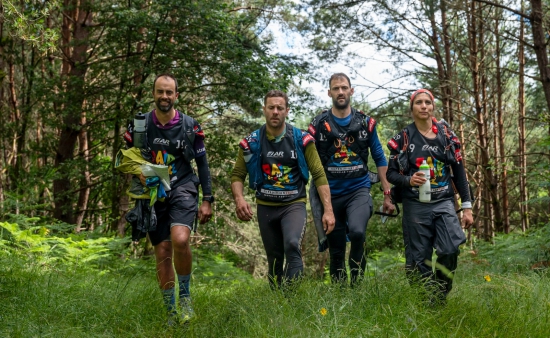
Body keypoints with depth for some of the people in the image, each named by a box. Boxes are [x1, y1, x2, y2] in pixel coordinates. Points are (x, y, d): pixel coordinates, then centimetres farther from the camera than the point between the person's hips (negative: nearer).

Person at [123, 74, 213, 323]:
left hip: (182, 190, -2)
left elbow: (202, 163, 4)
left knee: (180, 240, -27)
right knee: (163, 252, 3)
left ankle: (185, 294, -2)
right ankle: (171, 313, 16)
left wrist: (207, 200, 1)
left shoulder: (190, 126, -3)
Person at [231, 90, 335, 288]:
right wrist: (239, 198, -16)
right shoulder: (251, 142, -3)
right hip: (266, 207, 2)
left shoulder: (302, 140, -6)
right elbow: (237, 175, 4)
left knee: (292, 246, -27)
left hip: (294, 204, -2)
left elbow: (319, 175, -5)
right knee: (274, 259, 10)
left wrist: (328, 210, -12)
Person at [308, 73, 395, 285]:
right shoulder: (318, 125, 1)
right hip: (331, 194, 1)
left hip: (359, 190, -1)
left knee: (357, 231, -28)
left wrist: (387, 195, 3)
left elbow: (380, 160, 8)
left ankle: (357, 281, -9)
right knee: (336, 251, 6)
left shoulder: (366, 123, 4)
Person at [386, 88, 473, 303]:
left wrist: (467, 207, 6)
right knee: (418, 259, -1)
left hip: (444, 203, 1)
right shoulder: (402, 138, 2)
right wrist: (409, 180, -17)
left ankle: (439, 298, 3)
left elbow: (459, 172, 9)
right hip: (416, 206, -1)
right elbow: (391, 173, 4)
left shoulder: (447, 135, 6)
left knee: (450, 250, -17)